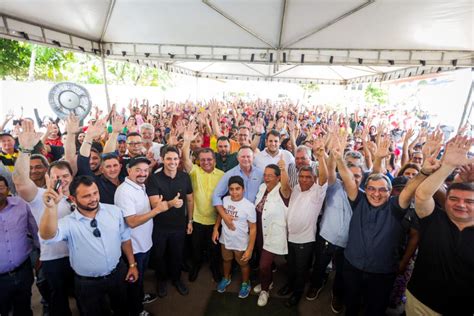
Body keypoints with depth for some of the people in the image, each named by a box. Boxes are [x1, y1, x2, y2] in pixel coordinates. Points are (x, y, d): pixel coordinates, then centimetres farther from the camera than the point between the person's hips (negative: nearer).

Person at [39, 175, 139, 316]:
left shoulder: (114, 211, -11)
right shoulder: (68, 223, -19)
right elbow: (48, 236, -41)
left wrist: (132, 264, 3)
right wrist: (51, 207, -56)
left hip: (118, 274, 3)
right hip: (87, 283, -2)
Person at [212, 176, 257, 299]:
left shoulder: (249, 206, -24)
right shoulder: (225, 200, -11)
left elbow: (253, 229, -18)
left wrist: (250, 249, -18)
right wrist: (215, 228, -2)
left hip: (241, 243, -4)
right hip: (225, 240, 4)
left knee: (243, 264, 21)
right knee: (226, 260, 28)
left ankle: (246, 284, 48)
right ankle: (226, 278, 56)